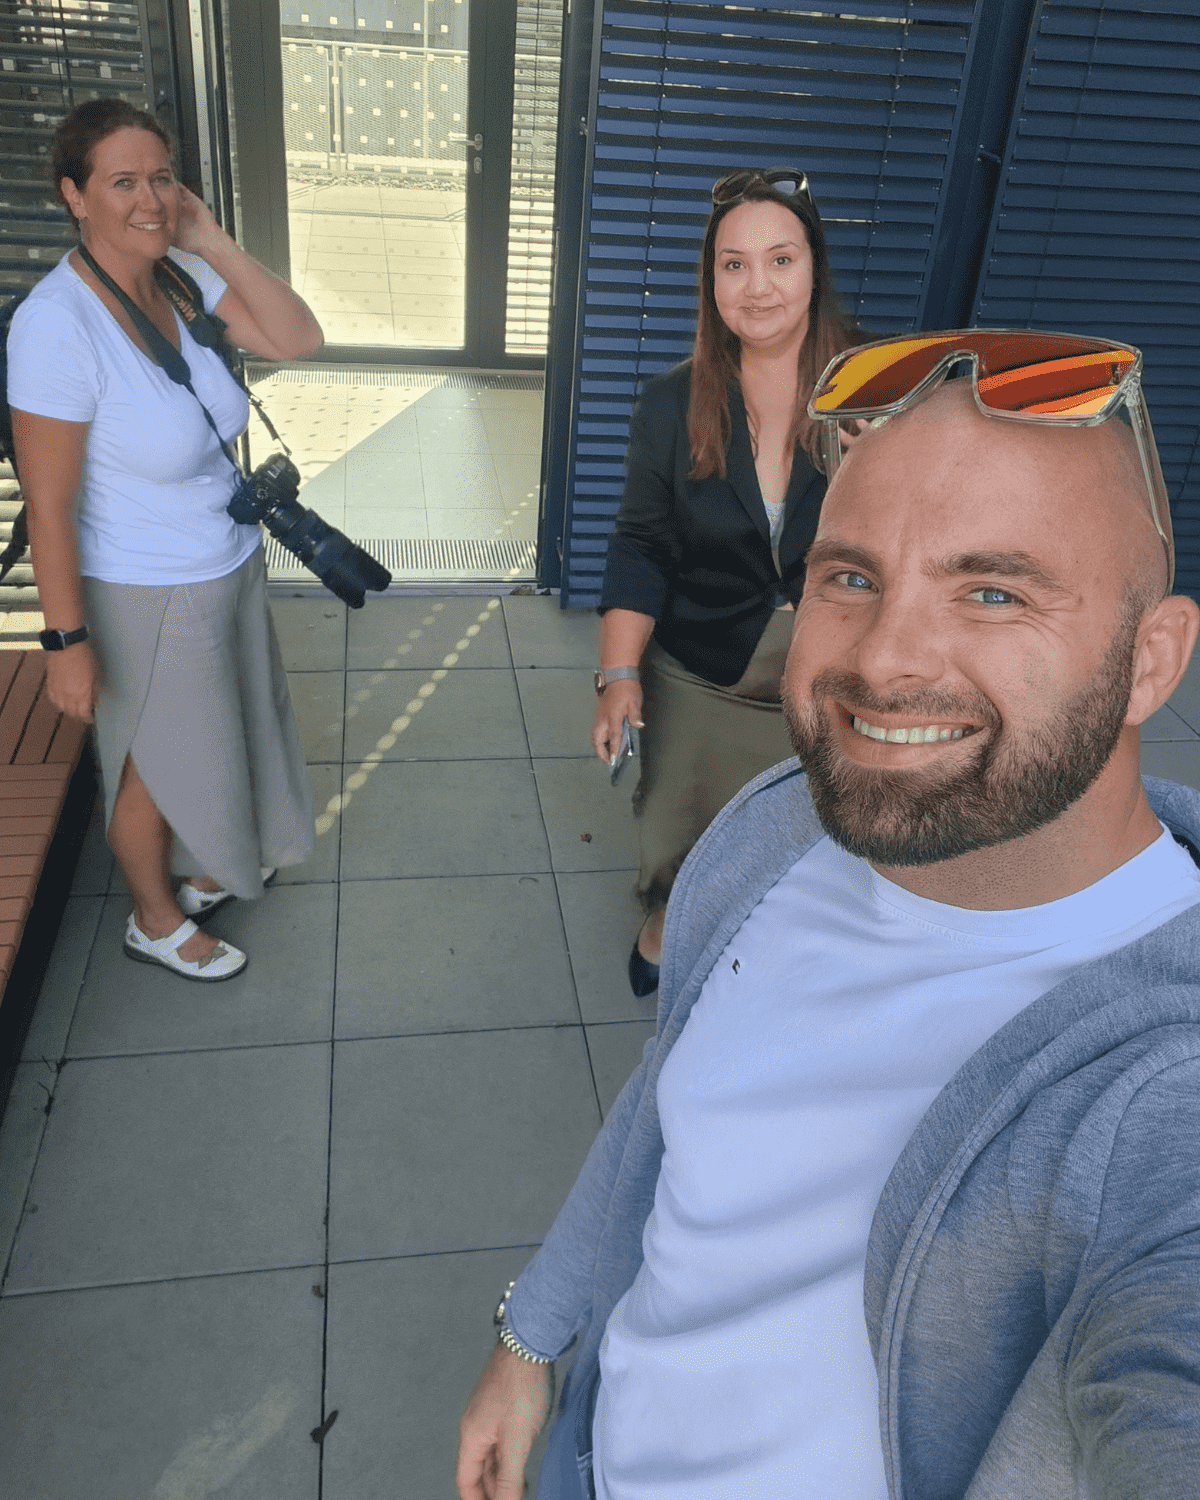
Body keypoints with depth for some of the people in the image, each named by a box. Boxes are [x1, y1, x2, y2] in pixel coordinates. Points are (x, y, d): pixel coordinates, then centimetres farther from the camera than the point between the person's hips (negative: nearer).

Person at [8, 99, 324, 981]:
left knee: (217, 736, 26)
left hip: (231, 567, 7)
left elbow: (299, 339, -11)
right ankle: (155, 920, 40)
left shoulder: (182, 278, -6)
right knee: (161, 762, 14)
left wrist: (212, 241, -17)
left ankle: (209, 866, 53)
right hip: (149, 600, -7)